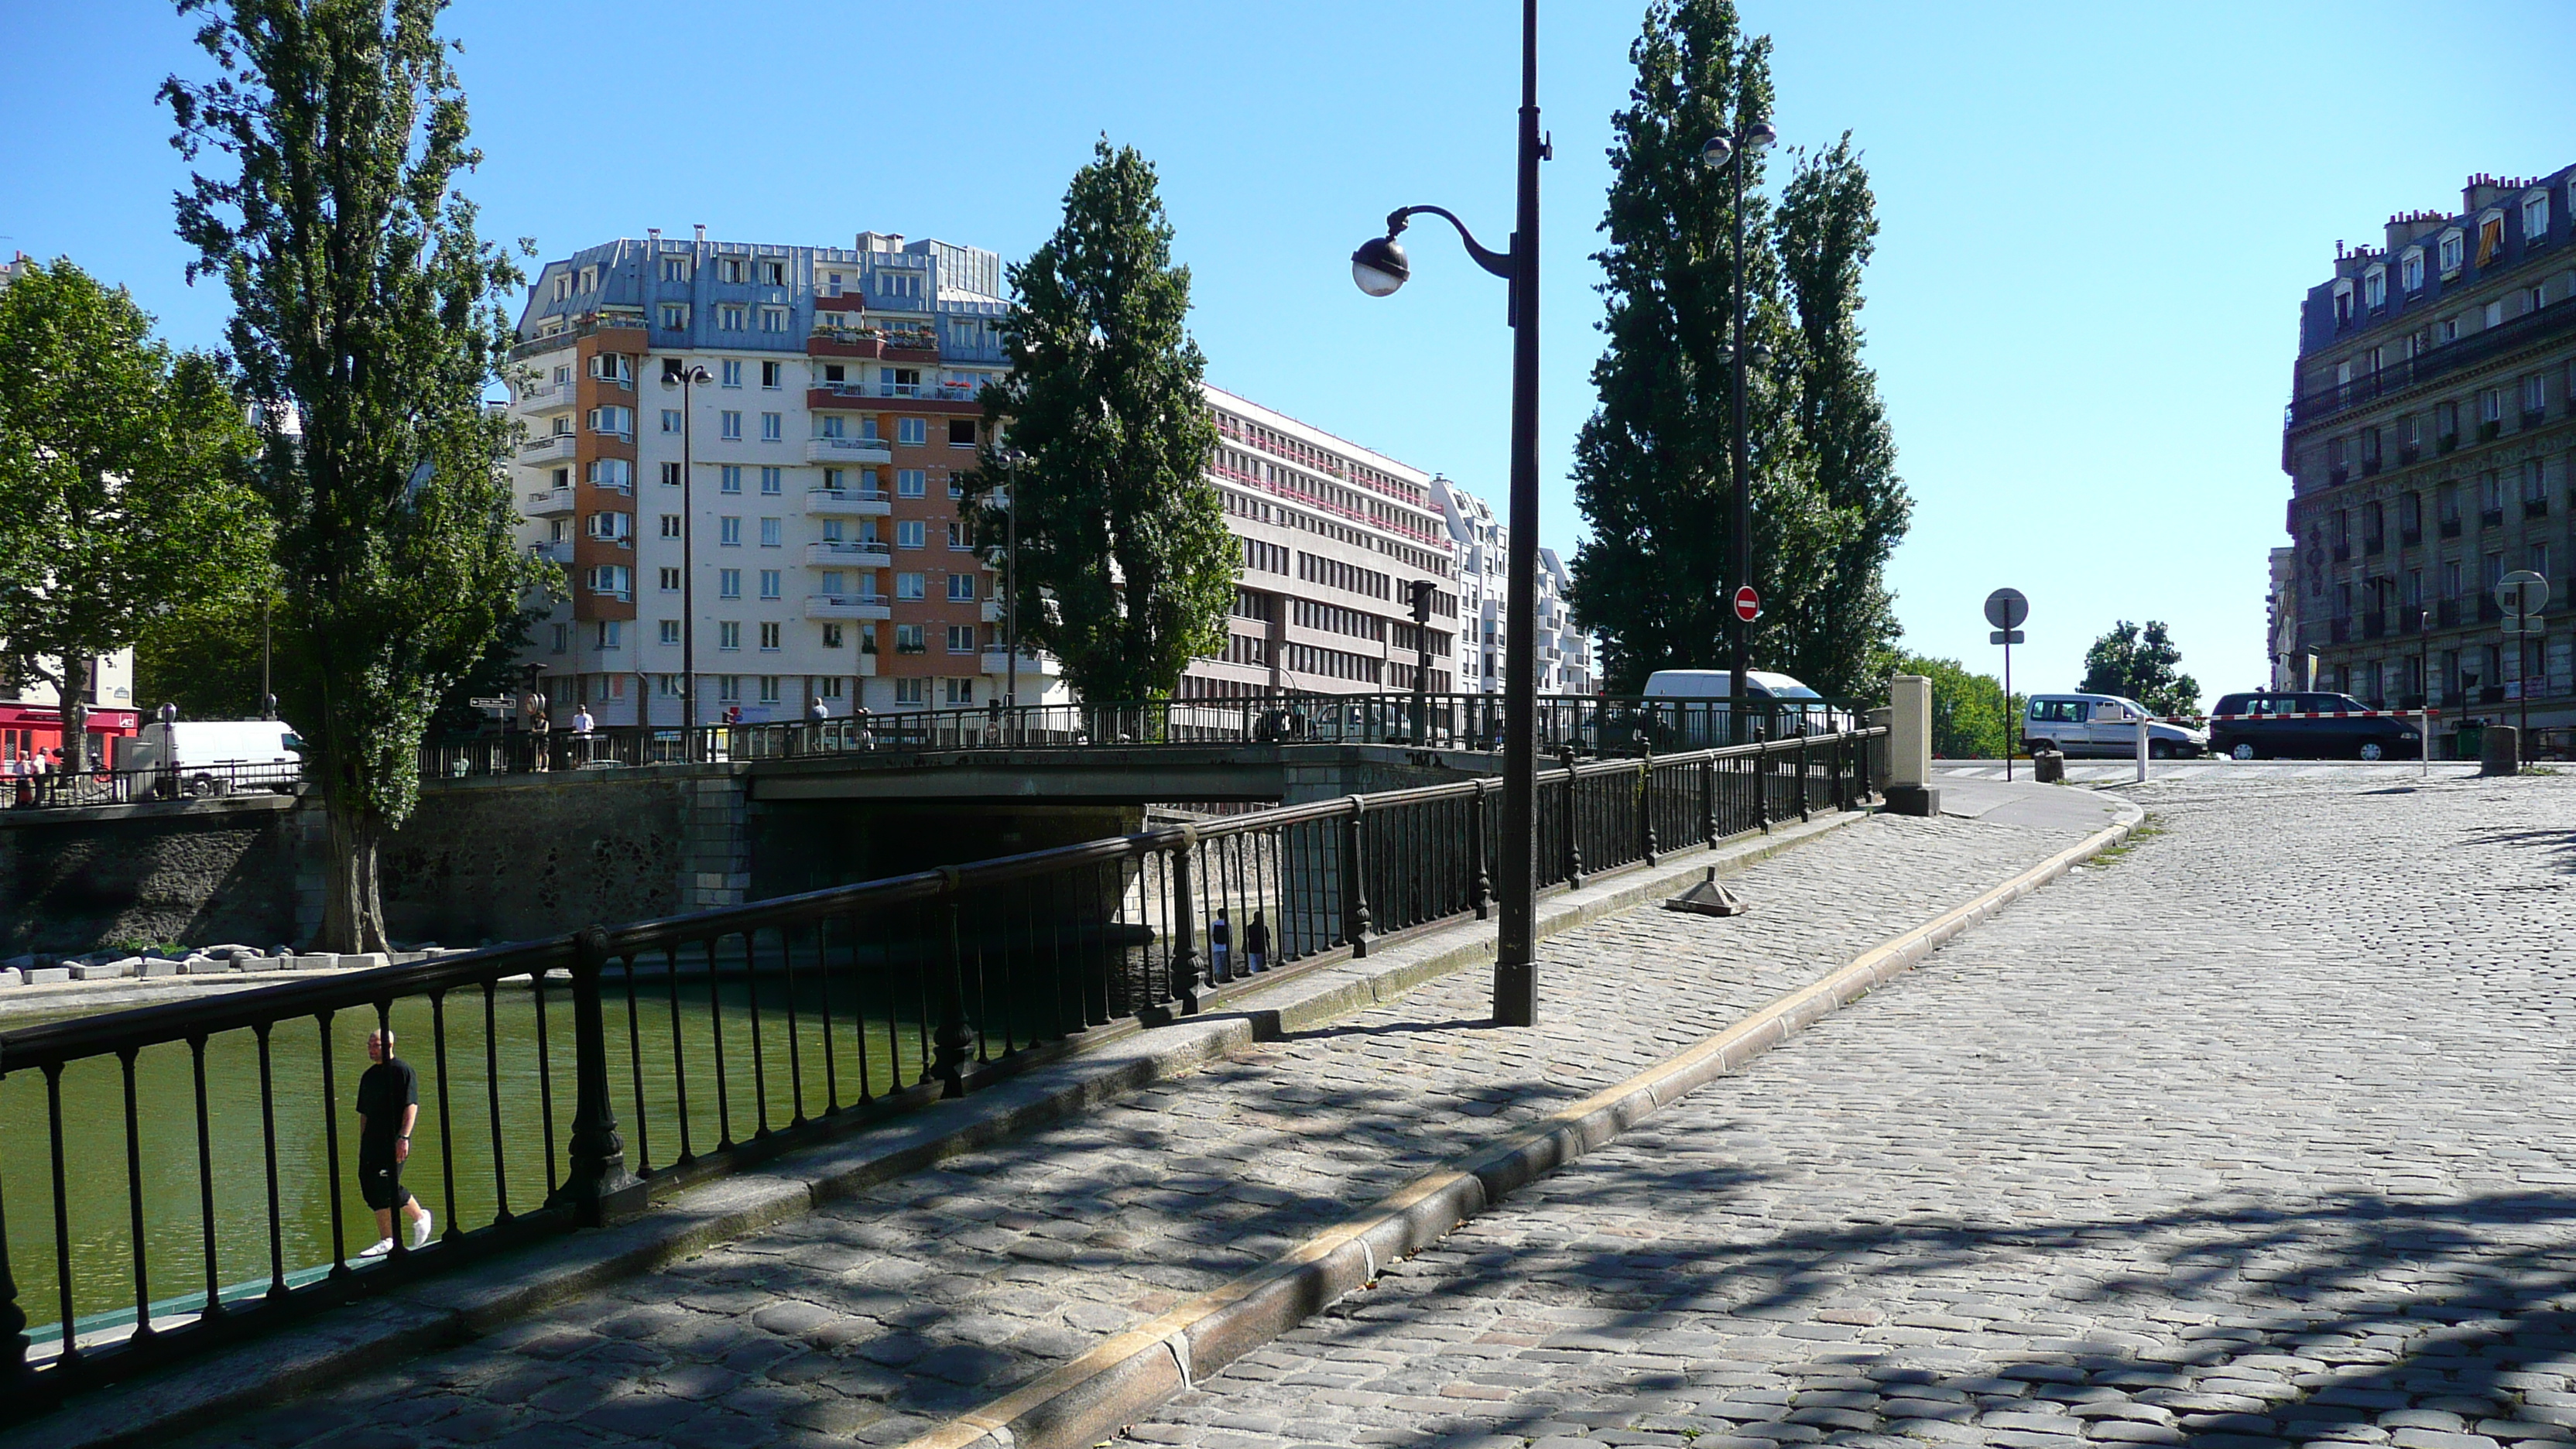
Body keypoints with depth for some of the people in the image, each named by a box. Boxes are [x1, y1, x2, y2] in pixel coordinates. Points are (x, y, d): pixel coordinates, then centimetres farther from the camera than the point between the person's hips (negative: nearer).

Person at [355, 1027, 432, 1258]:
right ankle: (386, 1241, 9)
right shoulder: (369, 1076, 17)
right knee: (370, 1188, 2)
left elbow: (412, 1106, -11)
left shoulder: (402, 1070, -5)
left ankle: (420, 1217, 5)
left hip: (394, 1140, -7)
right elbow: (364, 1113, 22)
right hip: (372, 1141, 7)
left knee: (388, 1185, -15)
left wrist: (404, 1137, -19)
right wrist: (362, 1145, 18)